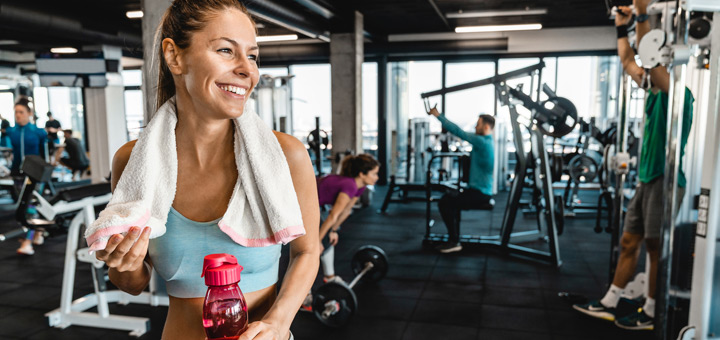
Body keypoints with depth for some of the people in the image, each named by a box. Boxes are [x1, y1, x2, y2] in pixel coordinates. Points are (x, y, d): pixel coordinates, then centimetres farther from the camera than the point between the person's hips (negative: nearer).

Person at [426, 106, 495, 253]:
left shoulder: (482, 142, -17)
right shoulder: (485, 141, 13)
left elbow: (458, 132, -18)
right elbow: (462, 134, 16)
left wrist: (438, 115, -12)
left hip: (480, 193, -11)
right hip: (480, 191, 11)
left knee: (445, 203, -15)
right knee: (448, 199, 18)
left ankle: (454, 241, -9)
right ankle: (453, 240, 17)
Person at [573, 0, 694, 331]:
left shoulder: (677, 94, -10)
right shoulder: (655, 94, 13)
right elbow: (628, 61, 21)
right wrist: (622, 28, 20)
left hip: (665, 181, -8)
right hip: (646, 179, 9)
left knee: (656, 248, 1)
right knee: (629, 242, 10)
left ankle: (650, 314, 13)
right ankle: (608, 304, 17)